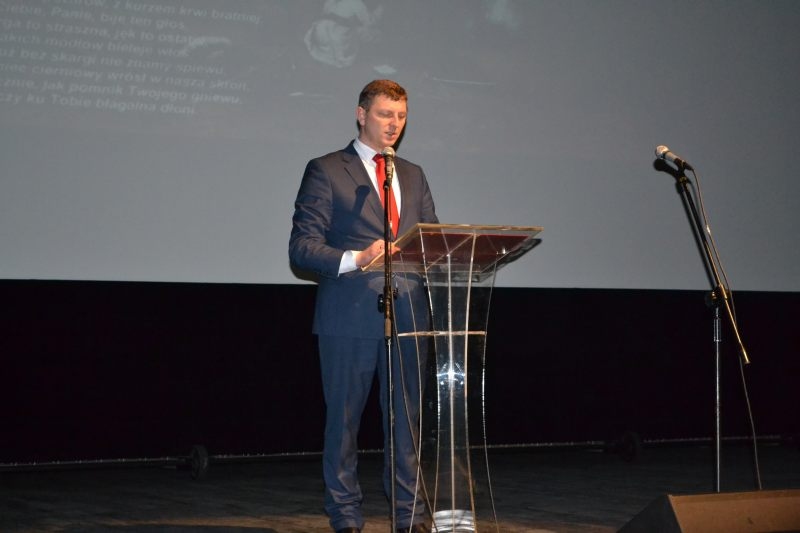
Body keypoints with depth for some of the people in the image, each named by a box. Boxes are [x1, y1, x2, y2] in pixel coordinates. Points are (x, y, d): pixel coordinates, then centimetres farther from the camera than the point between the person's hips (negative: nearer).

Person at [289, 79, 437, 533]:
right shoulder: (326, 171, 1)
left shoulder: (413, 176, 19)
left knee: (407, 419, 8)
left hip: (407, 313, 5)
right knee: (344, 419, 2)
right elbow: (302, 247, -6)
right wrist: (356, 259, -22)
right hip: (350, 317, -5)